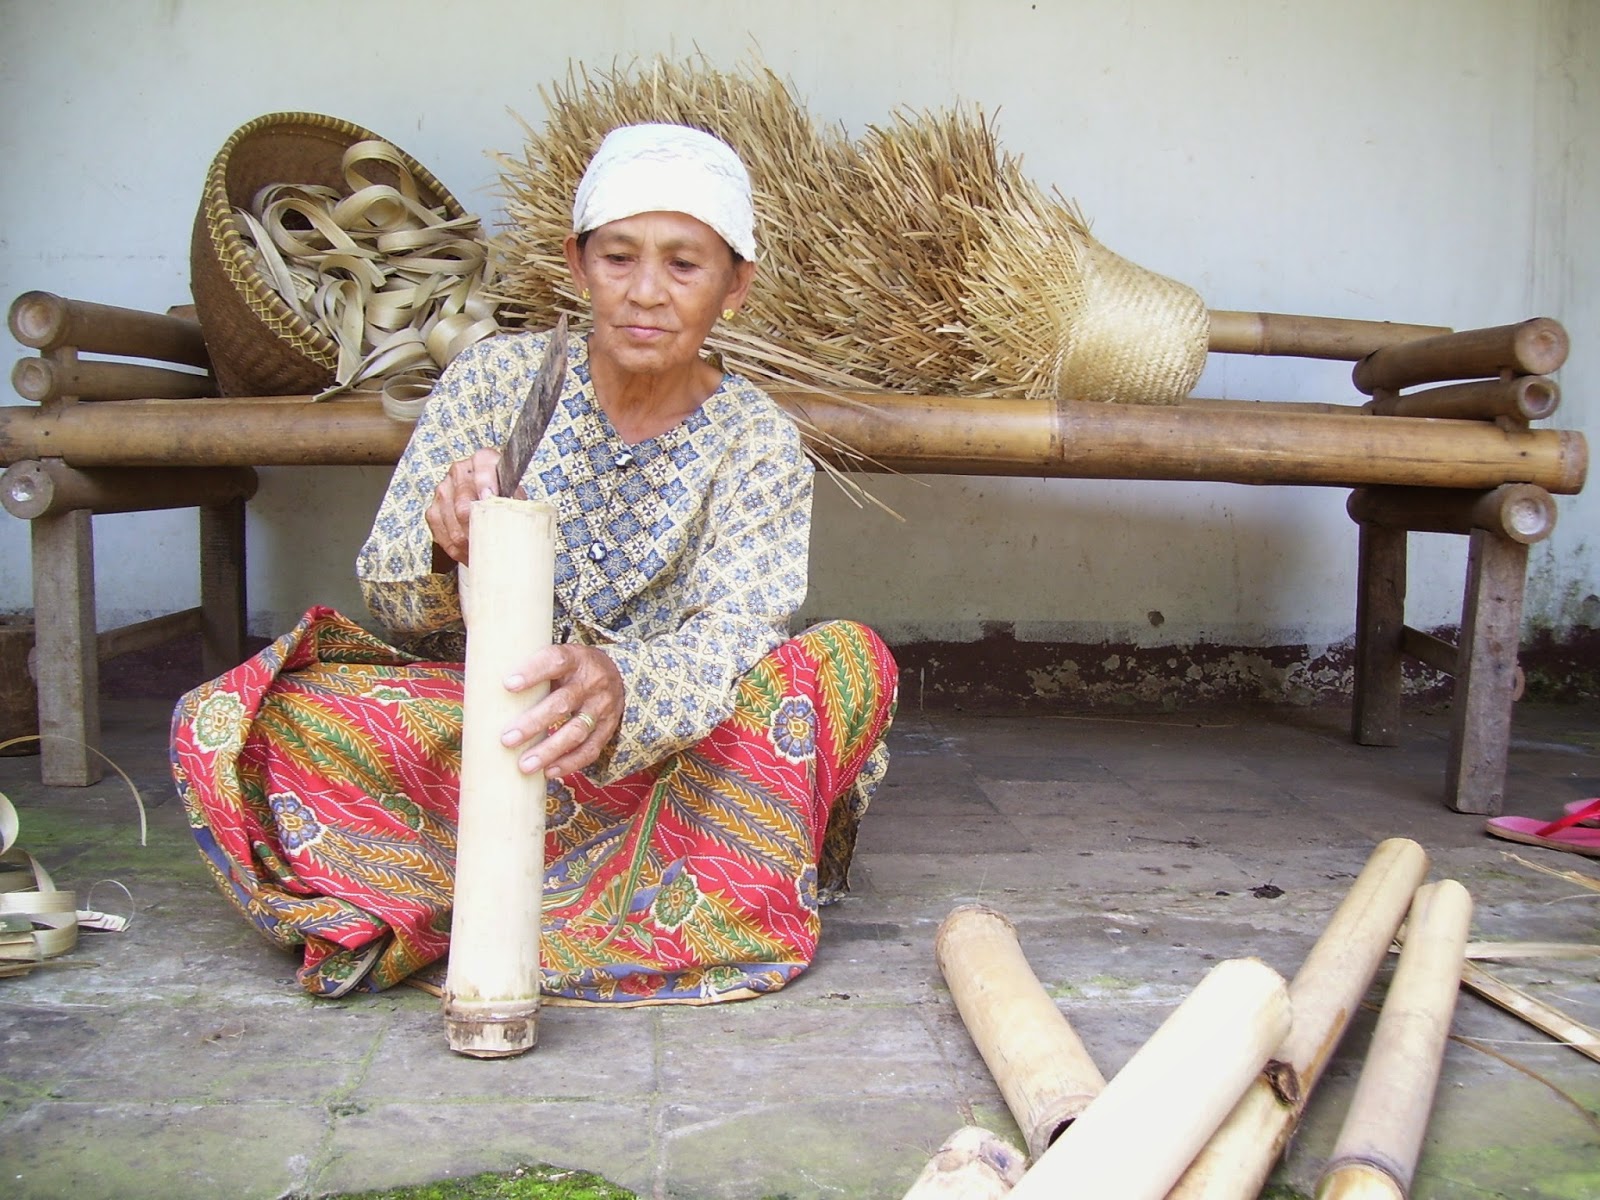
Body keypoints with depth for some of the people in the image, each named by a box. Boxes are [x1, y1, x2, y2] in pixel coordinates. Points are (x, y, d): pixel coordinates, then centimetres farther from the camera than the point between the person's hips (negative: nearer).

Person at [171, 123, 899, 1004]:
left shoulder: (759, 442, -5)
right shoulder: (499, 376, -4)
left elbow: (734, 631, -21)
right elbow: (387, 595, -6)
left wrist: (621, 691, -45)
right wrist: (445, 552, -32)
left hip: (654, 750, 0)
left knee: (852, 663, -25)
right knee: (220, 728, -23)